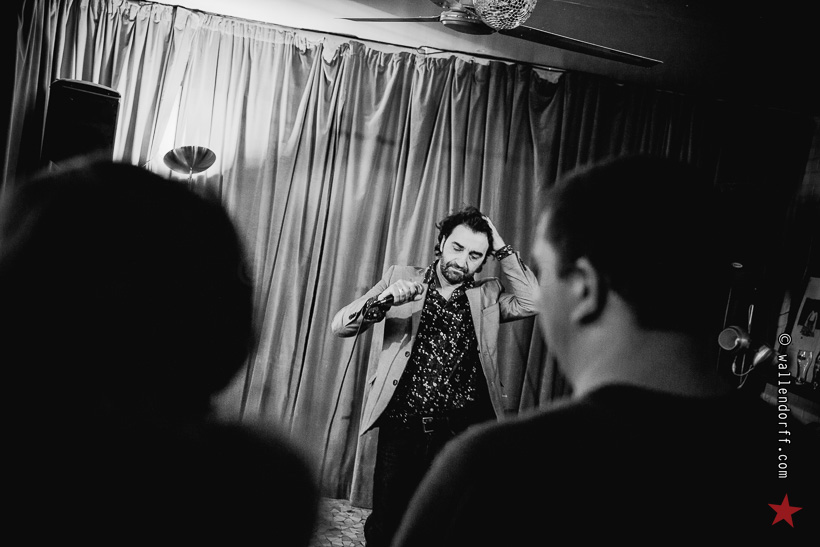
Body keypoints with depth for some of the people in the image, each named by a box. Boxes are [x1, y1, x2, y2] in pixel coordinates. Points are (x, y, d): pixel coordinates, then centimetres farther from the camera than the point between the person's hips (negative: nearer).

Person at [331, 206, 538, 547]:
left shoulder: (488, 295, 9)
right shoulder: (401, 279, 5)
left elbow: (531, 302, -9)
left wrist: (501, 248, -4)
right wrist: (381, 301, -21)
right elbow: (340, 326, -1)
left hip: (461, 434, 1)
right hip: (401, 429, -1)